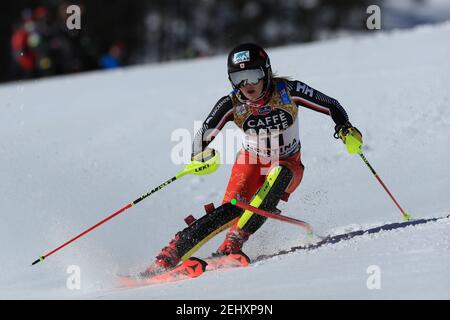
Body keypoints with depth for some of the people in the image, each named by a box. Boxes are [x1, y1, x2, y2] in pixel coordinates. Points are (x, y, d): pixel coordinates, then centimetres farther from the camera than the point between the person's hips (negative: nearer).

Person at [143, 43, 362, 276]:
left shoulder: (288, 91, -21)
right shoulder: (232, 105, -20)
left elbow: (331, 106, -12)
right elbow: (204, 135, -20)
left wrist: (345, 128, -30)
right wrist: (198, 157, -42)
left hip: (288, 165, 0)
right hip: (251, 161, 0)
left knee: (278, 174, -36)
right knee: (232, 208, -25)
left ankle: (234, 241, -37)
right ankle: (169, 255, -26)